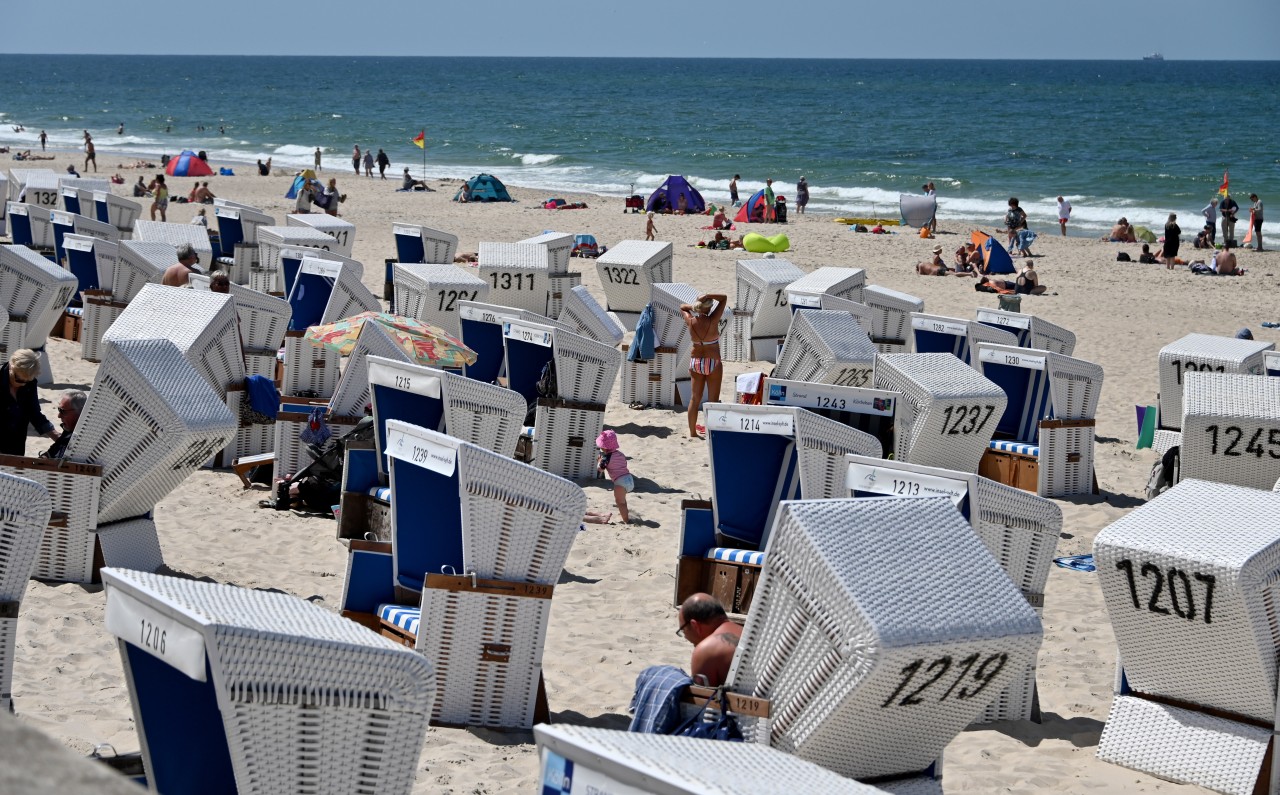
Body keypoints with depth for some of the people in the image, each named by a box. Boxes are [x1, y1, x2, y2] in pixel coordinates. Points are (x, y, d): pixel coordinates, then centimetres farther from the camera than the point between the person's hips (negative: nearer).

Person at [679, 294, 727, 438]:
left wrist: (694, 306, 1)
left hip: (695, 362, 4)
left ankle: (693, 432, 17)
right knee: (713, 400, 3)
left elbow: (682, 307, 14)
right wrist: (707, 296, -21)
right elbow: (724, 298, -12)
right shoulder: (712, 321, -20)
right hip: (713, 363, -4)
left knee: (694, 399, 12)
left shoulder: (691, 321, -9)